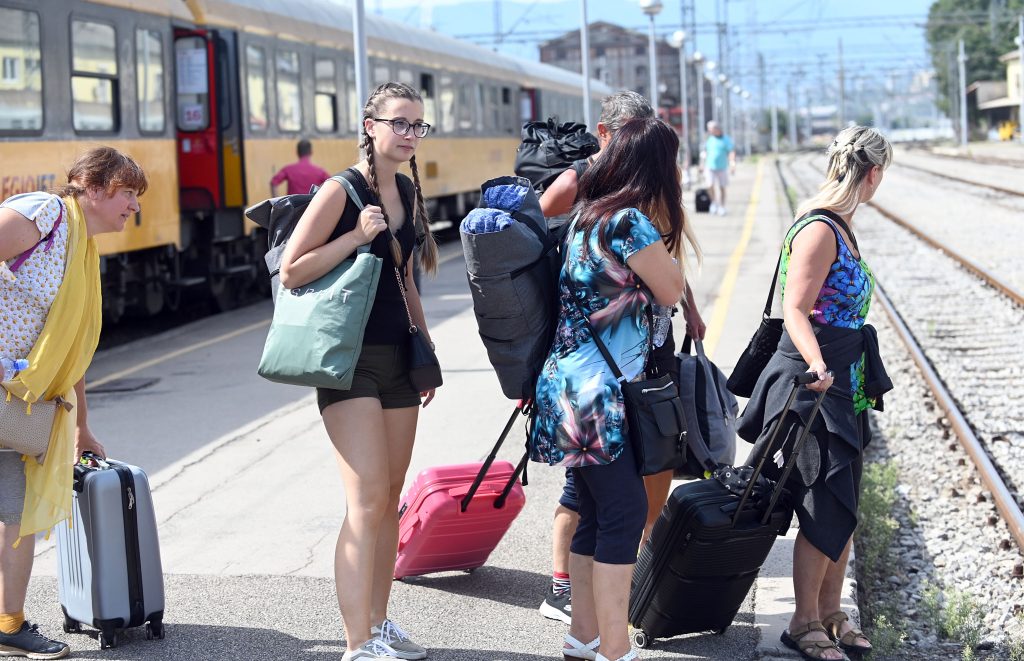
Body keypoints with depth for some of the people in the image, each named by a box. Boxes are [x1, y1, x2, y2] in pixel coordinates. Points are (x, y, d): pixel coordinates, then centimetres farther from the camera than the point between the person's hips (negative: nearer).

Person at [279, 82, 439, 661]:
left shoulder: (409, 193, 12)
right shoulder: (342, 191, -10)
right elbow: (291, 271, -14)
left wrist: (426, 343, 20)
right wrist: (358, 235, -20)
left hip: (397, 357, 8)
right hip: (350, 358, -7)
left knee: (391, 497, 11)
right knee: (367, 498, -13)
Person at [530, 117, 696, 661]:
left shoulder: (586, 215, 12)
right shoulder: (631, 221, -15)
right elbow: (670, 290, -6)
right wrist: (670, 229, 4)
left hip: (575, 389, 10)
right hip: (601, 395, -10)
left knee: (595, 514, 15)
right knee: (625, 513, -5)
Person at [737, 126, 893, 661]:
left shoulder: (838, 225, 10)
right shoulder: (818, 230, -18)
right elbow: (794, 310, -26)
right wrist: (817, 365, -41)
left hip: (844, 385, 9)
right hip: (813, 384, -9)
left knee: (841, 505, 14)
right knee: (826, 509, -3)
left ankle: (830, 614, 24)